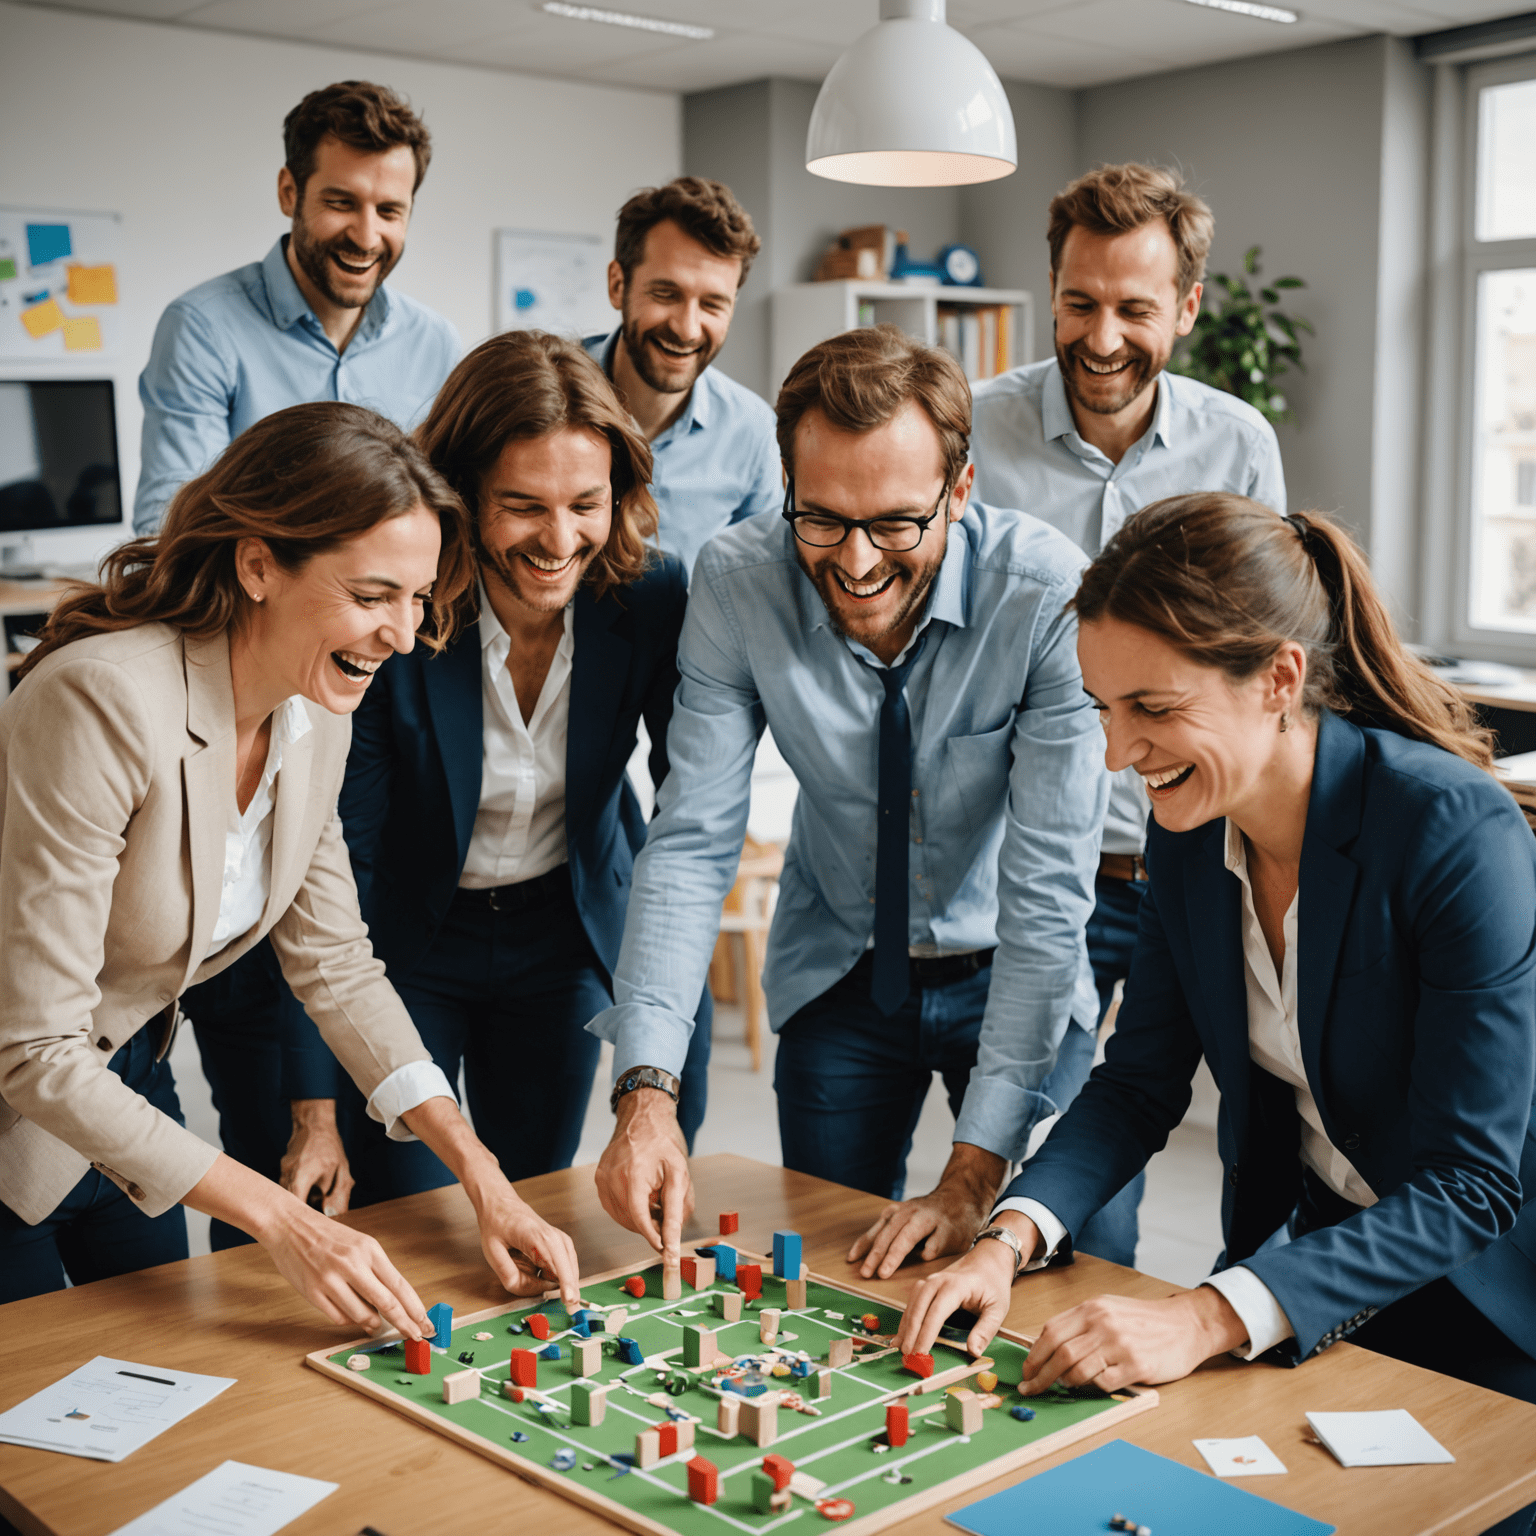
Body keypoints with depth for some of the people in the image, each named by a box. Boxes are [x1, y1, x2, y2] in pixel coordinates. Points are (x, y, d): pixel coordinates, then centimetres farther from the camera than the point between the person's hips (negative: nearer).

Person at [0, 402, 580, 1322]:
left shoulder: (315, 712, -8)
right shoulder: (105, 702, -32)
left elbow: (335, 961, 0)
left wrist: (483, 1177, -9)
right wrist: (279, 1219, -31)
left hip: (129, 1076, 7)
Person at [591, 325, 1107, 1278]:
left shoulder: (1049, 593, -27)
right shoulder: (736, 583, -20)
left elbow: (1048, 887, -27)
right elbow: (692, 843, -18)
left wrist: (974, 1173, -30)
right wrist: (646, 1090, -31)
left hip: (1015, 977, -1)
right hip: (839, 976, 2)